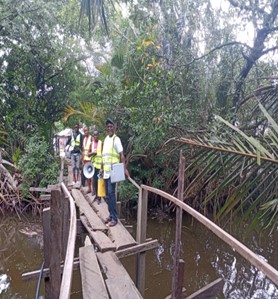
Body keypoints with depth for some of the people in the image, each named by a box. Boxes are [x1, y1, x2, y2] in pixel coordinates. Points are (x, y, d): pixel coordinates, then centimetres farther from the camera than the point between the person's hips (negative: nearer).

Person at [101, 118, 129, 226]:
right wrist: (102, 168, 20)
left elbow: (122, 154, -14)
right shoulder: (106, 139, 15)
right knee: (108, 194, 12)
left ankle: (114, 218, -3)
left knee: (111, 193, -9)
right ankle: (111, 215, 22)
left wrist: (125, 168, -24)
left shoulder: (116, 139, -7)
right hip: (106, 171, 8)